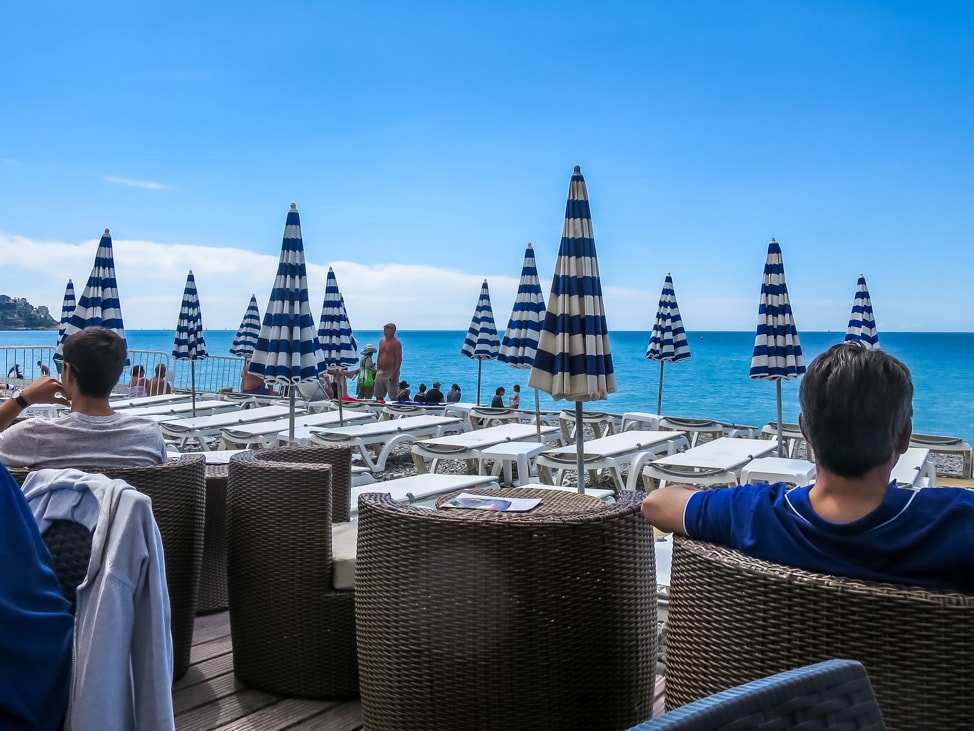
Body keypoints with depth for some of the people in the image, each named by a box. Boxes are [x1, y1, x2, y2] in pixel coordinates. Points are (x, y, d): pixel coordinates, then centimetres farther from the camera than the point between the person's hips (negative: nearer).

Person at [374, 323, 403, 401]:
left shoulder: (396, 343, -8)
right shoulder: (381, 341, 16)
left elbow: (399, 359, -14)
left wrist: (395, 374, -21)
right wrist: (377, 370, 14)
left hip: (390, 372, -8)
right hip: (380, 372, 8)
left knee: (393, 397, -8)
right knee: (378, 396, 8)